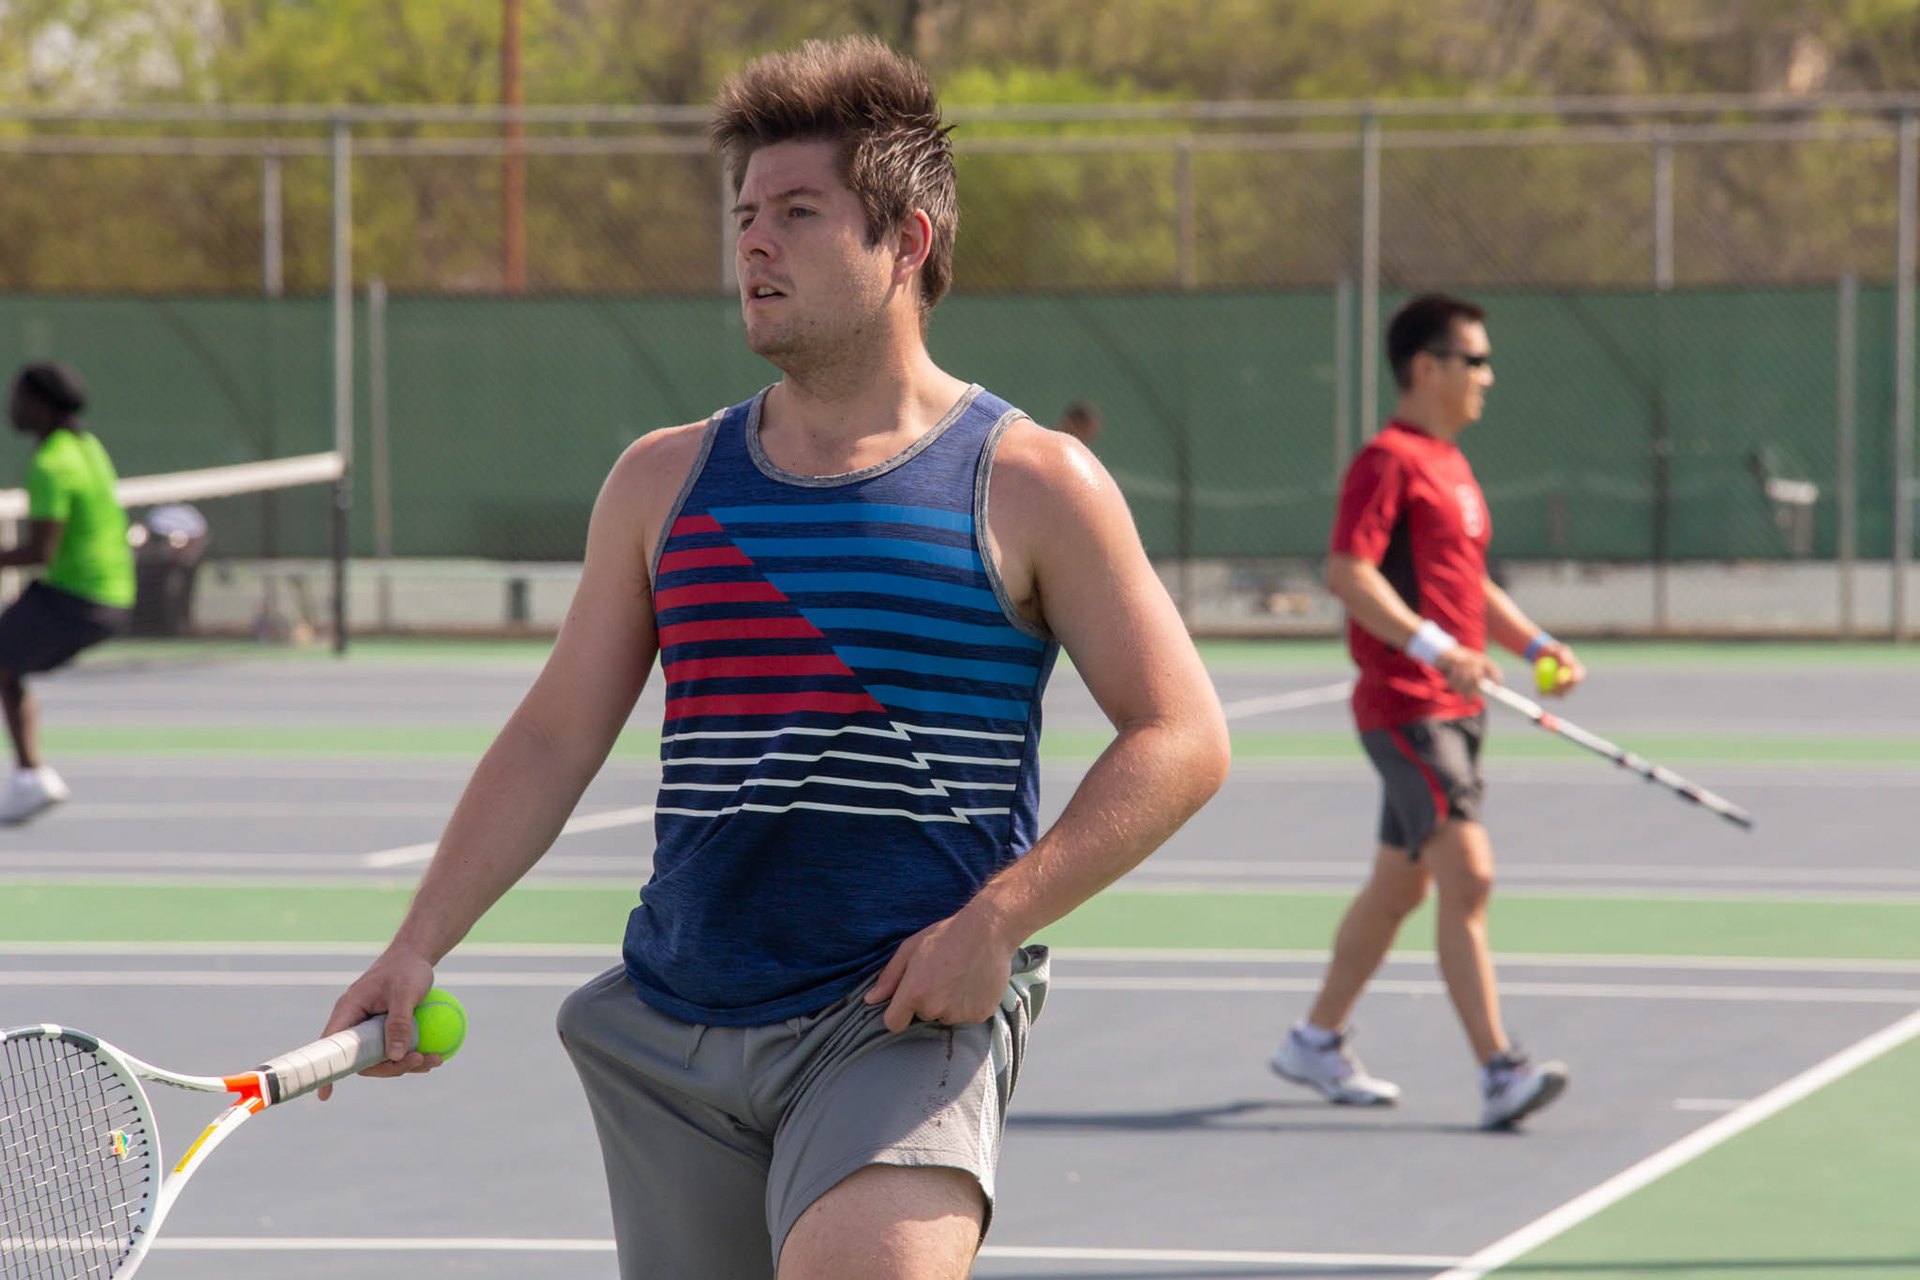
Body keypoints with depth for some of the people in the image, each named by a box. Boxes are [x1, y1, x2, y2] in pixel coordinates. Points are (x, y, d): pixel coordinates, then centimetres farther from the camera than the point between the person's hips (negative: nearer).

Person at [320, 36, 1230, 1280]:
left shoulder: (1029, 483, 1)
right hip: (676, 1029, 5)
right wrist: (420, 943, 2)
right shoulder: (666, 479, 12)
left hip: (910, 1018, -5)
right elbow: (555, 738, 14)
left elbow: (1181, 738, -1)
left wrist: (997, 920, -12)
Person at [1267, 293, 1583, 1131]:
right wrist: (1434, 648, -30)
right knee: (1468, 875, -17)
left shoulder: (1451, 466, 18)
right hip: (1405, 707, -10)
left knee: (1399, 885, 16)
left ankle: (1316, 1042, 29)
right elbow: (1346, 571, -22)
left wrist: (1534, 643, 13)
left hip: (1455, 707, 10)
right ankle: (1499, 1073, -22)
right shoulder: (1388, 461, -12)